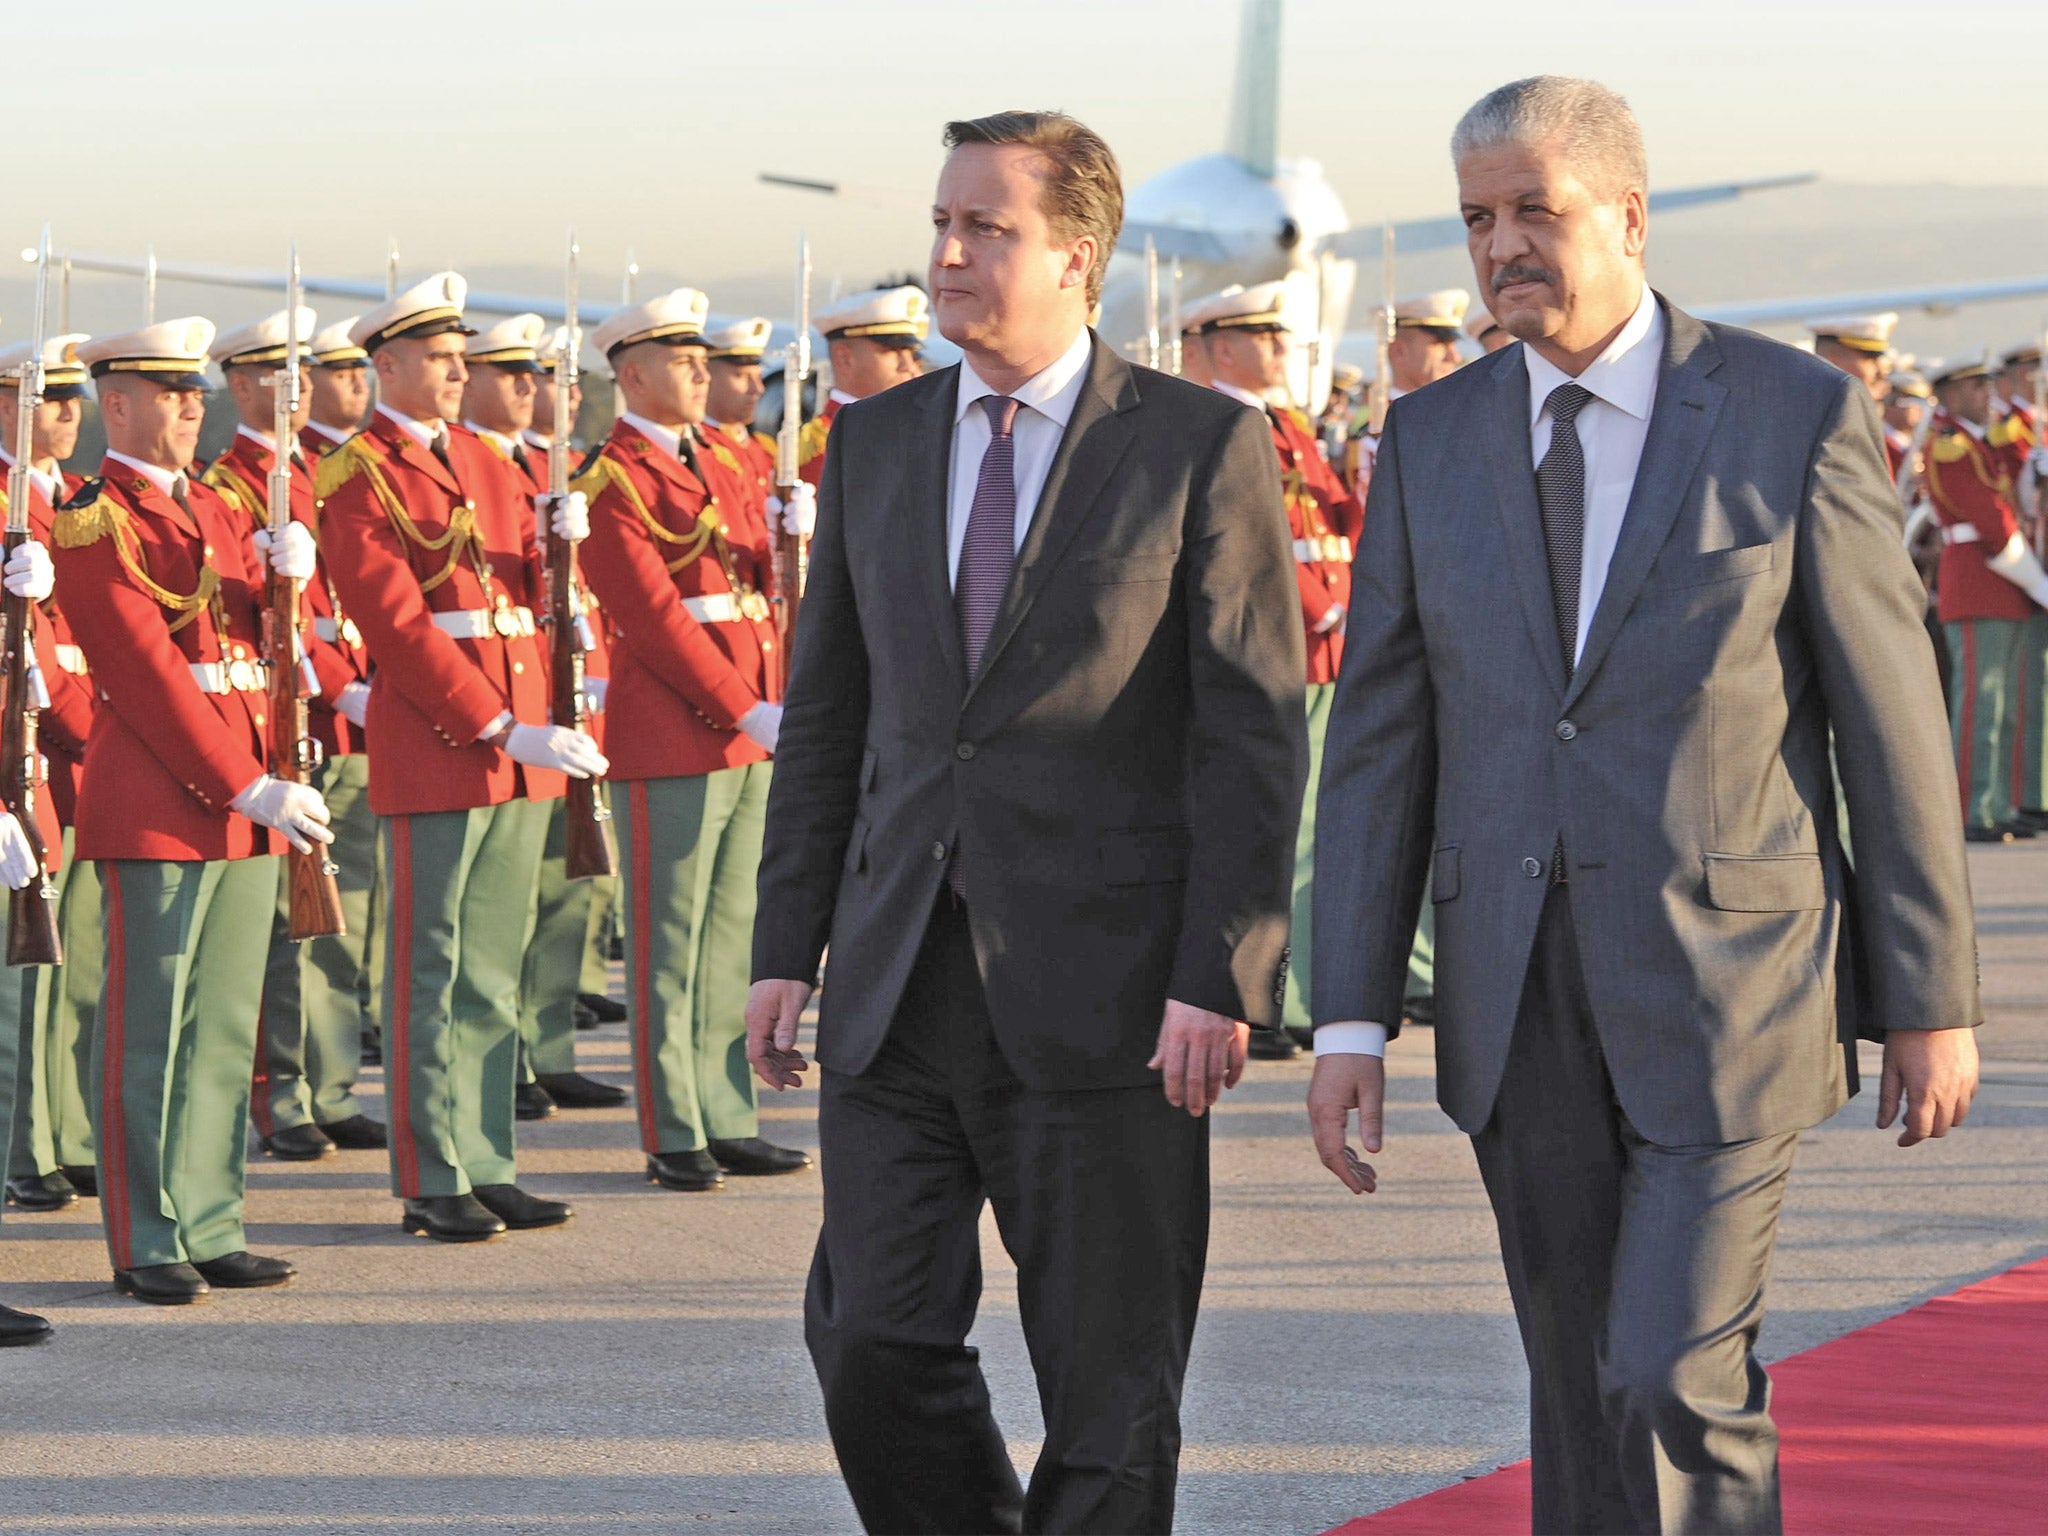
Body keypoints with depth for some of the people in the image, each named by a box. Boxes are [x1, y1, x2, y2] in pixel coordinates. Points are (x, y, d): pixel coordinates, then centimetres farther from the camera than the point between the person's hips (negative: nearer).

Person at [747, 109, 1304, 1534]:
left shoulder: (1204, 446, -3)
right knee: (873, 1342, 0)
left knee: (1110, 1380, 4)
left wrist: (1221, 977, -13)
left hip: (1101, 993, -4)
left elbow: (1258, 733, -6)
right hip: (899, 984, 4)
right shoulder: (876, 443, 11)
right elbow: (827, 715, 14)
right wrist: (787, 947, 8)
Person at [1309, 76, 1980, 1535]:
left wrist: (1933, 1002, -2)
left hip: (1725, 985, -4)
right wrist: (1349, 1020, 0)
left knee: (1678, 1384, -12)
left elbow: (1892, 718, -3)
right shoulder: (1433, 440, 5)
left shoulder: (1800, 415, -6)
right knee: (1582, 1389, 11)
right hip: (1521, 1002, 4)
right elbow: (1380, 740, 5)